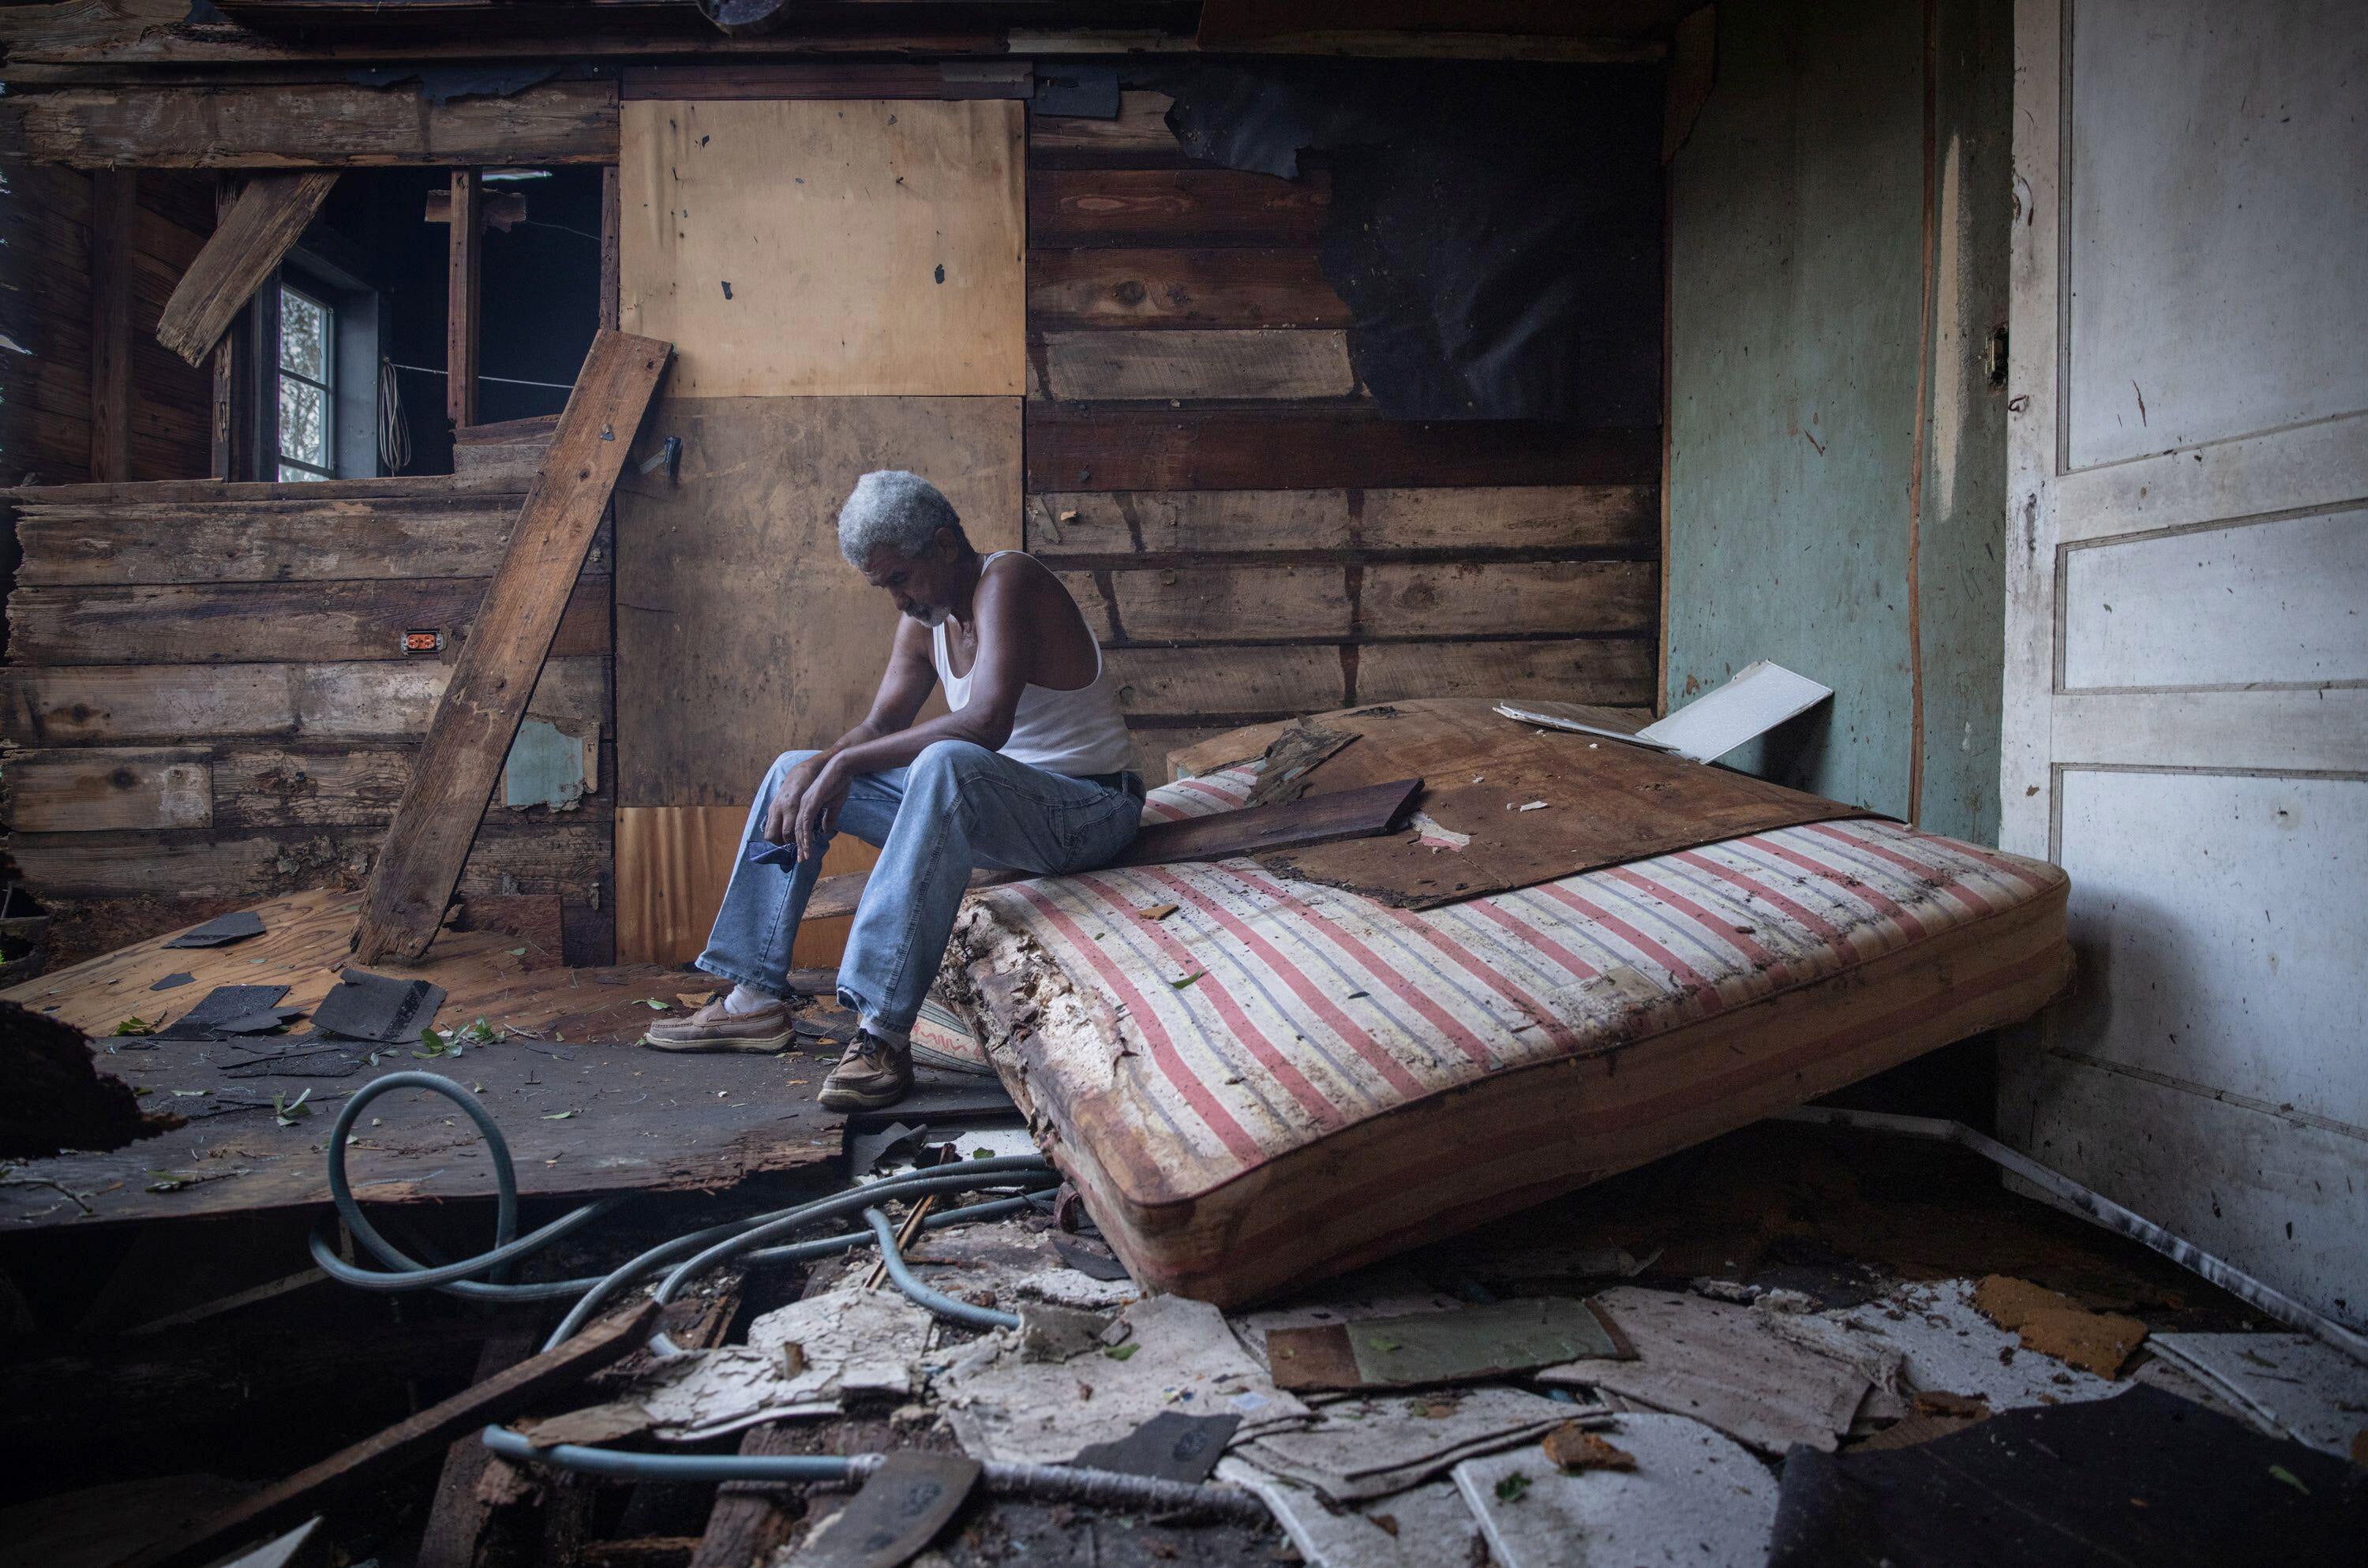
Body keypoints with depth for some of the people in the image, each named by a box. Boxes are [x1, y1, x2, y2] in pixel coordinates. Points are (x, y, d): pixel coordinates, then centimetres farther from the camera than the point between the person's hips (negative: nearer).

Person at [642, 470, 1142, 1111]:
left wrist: (847, 762, -26)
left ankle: (884, 1032, -43)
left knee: (949, 763, -42)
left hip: (1090, 810, -9)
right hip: (993, 801, 9)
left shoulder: (1006, 580, -19)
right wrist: (819, 766, -11)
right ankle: (753, 999, 7)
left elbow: (987, 722, -33)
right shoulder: (925, 619, 8)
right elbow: (880, 726, 12)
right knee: (794, 772, 10)